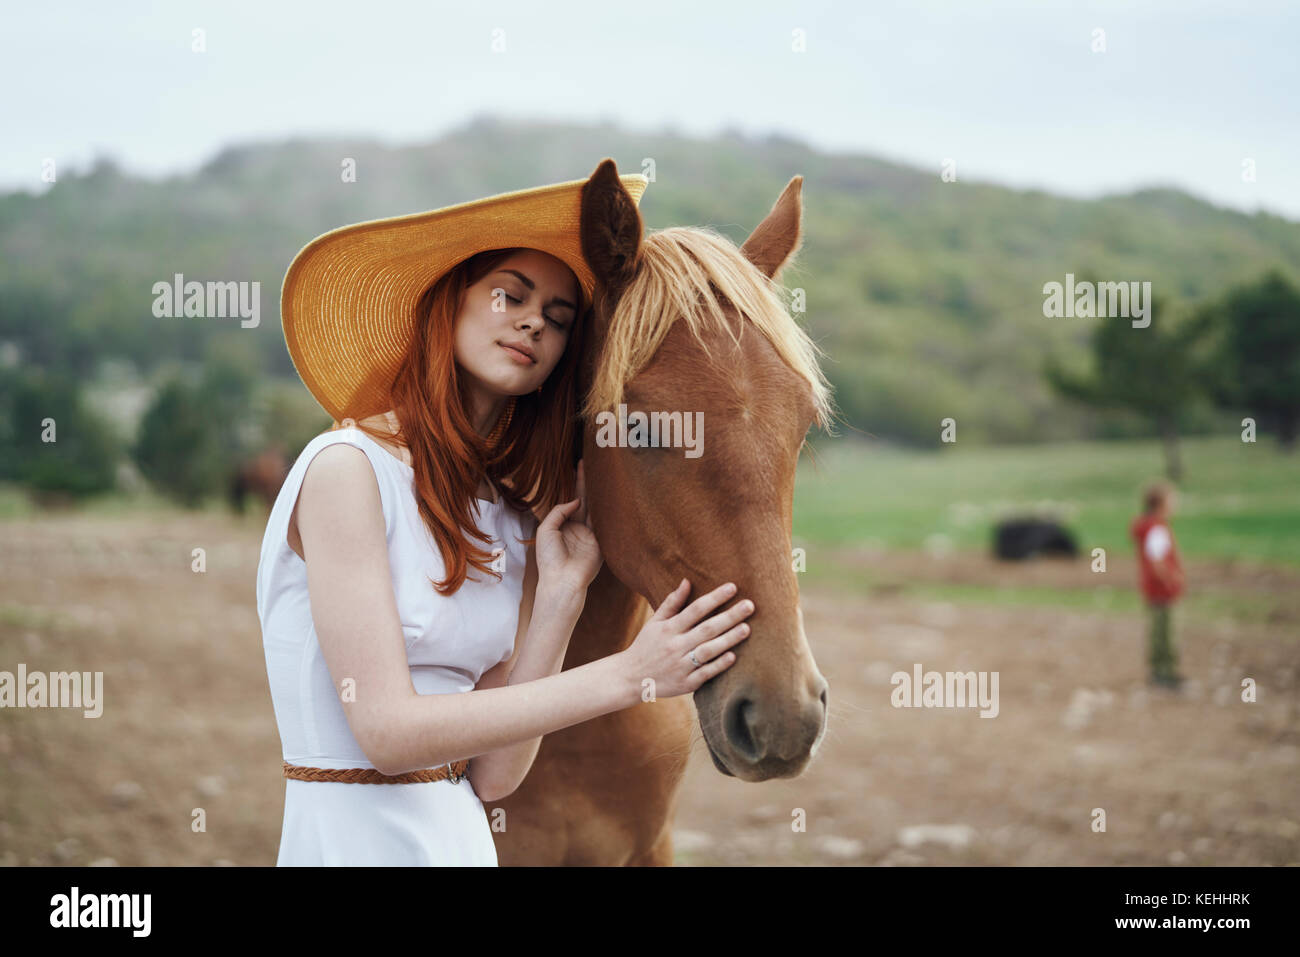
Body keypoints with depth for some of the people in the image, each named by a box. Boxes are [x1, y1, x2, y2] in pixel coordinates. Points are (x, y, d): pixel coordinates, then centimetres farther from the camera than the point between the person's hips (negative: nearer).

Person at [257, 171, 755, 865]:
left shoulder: (514, 523, 6)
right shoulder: (347, 467, -13)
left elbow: (491, 776, 0)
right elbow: (387, 731, -20)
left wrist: (560, 595, -9)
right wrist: (626, 675, -20)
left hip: (467, 841, 6)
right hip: (352, 841, -6)